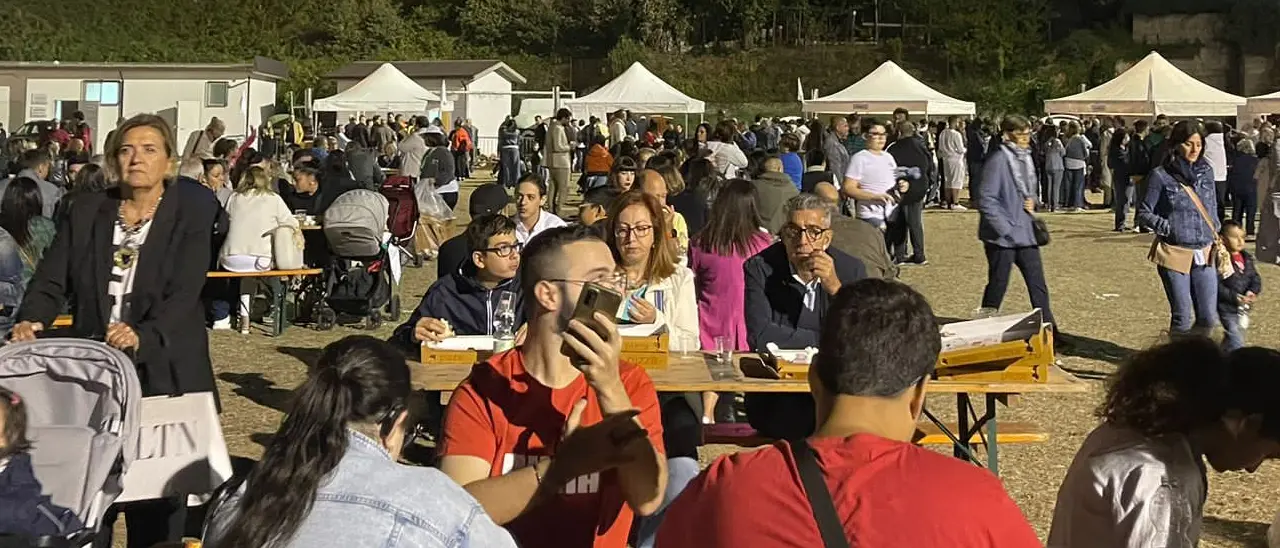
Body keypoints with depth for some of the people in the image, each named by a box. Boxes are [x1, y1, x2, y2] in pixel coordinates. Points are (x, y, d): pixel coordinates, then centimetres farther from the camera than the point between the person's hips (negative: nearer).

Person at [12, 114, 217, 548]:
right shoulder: (87, 211, 7)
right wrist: (31, 321, -20)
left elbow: (183, 295, -15)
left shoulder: (191, 214, -4)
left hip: (162, 374, -3)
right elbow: (50, 281, 1)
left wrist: (143, 337, -33)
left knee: (158, 498, 2)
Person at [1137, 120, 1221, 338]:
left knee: (1208, 318, 5)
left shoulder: (1206, 171, 9)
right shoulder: (1161, 176, -6)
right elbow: (1144, 212, -3)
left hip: (1204, 254, 5)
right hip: (1174, 254, -5)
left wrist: (1214, 231, 8)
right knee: (1183, 318, -2)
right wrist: (1169, 228, -13)